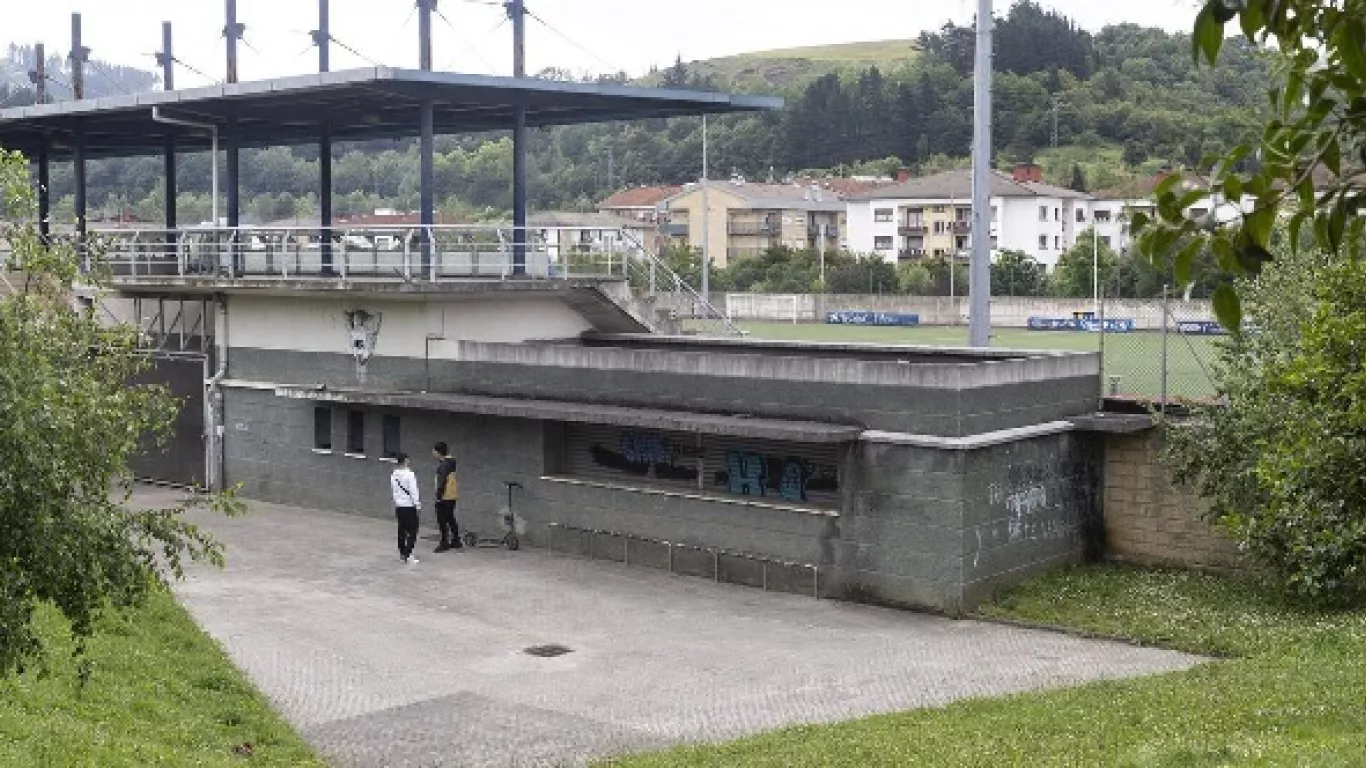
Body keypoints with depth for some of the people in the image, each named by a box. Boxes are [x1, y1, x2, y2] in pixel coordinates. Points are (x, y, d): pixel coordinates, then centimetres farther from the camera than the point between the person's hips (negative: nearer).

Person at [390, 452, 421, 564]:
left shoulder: (394, 475, 4)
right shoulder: (409, 474, -16)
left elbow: (393, 491, 12)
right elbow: (413, 491, -15)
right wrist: (417, 504, -8)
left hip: (399, 506, 7)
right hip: (409, 506, -7)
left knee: (402, 530, 15)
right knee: (412, 531, -3)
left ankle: (402, 553, 22)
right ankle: (408, 555, -10)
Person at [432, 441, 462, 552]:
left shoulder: (443, 464, -17)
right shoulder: (449, 462, 12)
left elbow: (442, 481, -22)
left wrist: (439, 495, -21)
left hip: (445, 497, -10)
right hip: (452, 496, 10)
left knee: (442, 520, -4)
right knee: (450, 519, 18)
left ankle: (444, 543, -3)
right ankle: (456, 541, 23)